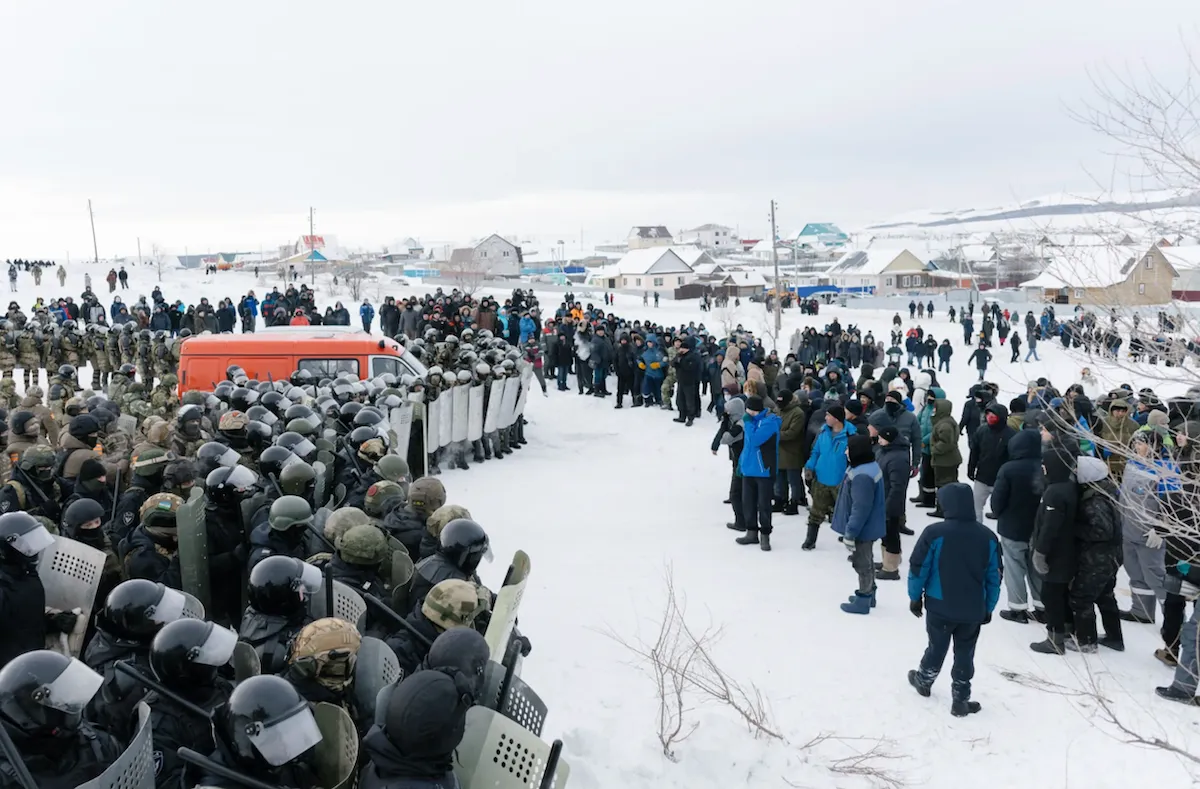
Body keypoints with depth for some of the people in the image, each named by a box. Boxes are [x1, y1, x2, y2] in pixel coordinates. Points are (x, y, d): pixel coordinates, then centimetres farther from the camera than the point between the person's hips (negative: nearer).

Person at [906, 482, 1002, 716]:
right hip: (973, 610, 2)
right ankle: (960, 701, 19)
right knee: (965, 655, 13)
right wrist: (988, 607, 14)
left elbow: (918, 569, -11)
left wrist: (915, 597, 4)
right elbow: (995, 576, 3)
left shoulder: (934, 533, -16)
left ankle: (923, 681, 40)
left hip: (939, 606, -2)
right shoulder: (988, 537, -4)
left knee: (936, 648, 19)